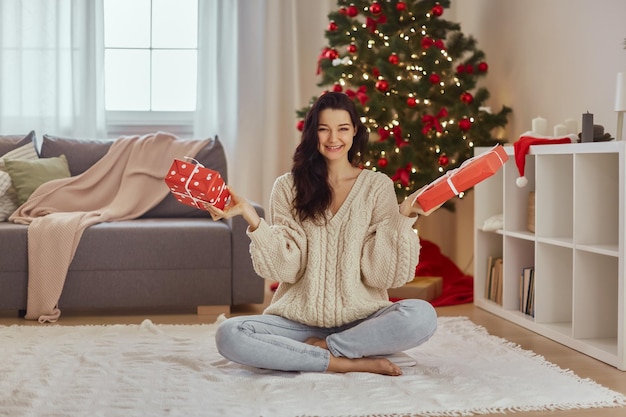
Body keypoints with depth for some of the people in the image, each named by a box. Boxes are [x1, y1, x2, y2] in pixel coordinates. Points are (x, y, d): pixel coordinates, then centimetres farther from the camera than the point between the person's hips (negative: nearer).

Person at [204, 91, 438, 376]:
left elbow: (381, 272, -3)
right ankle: (349, 362, -20)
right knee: (229, 335, -26)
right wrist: (251, 218, -17)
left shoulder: (378, 186, 5)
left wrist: (404, 217, -13)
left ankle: (320, 348, -14)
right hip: (299, 320, 1)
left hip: (362, 319, 0)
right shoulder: (288, 187, 6)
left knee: (422, 315, -29)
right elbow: (285, 267, -5)